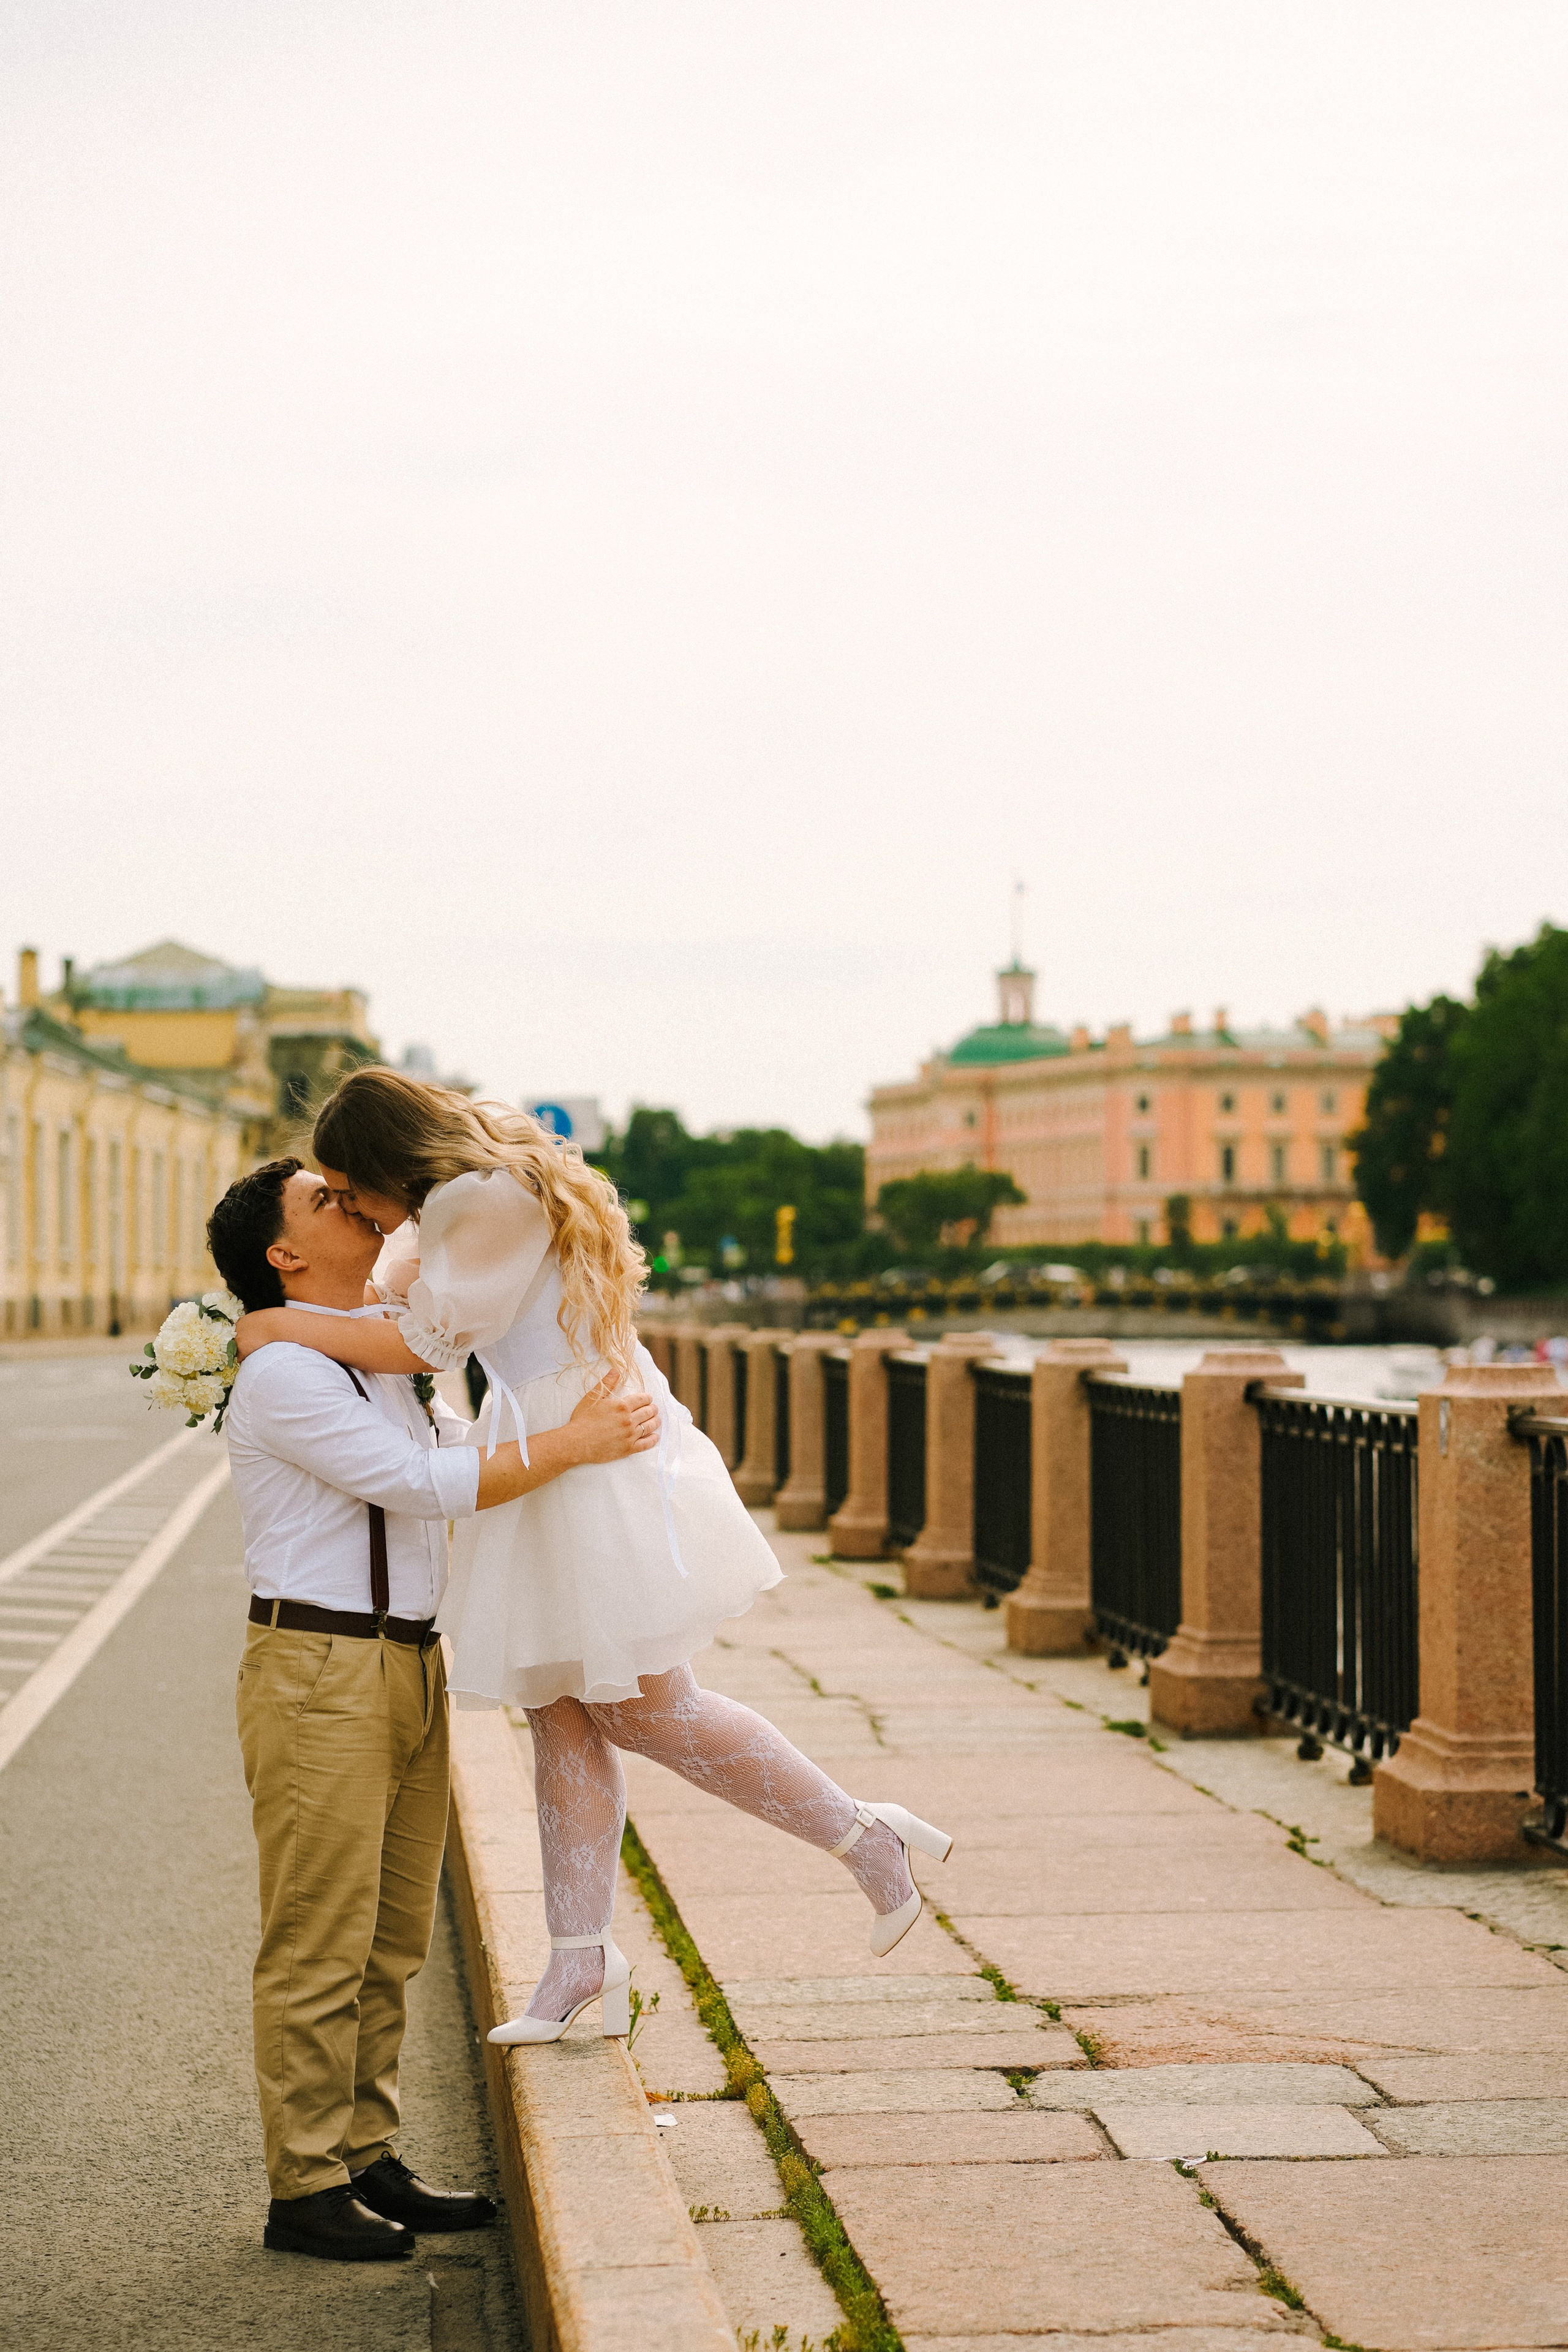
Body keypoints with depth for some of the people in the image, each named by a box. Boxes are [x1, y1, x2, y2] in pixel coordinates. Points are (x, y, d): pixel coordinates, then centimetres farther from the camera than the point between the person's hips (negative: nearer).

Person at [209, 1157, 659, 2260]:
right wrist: (576, 1444, -18)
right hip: (321, 1670, -9)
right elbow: (424, 1485, -20)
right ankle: (307, 2189, 5)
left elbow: (471, 1454, 25)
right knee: (320, 1941, -3)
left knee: (393, 1938, 12)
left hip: (408, 1665, 9)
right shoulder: (284, 1374, -14)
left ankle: (368, 2159, 21)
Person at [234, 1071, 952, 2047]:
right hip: (538, 1450, 10)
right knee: (561, 1716, 10)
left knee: (643, 1707, -3)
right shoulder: (455, 1193, 9)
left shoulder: (494, 1199, -21)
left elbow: (428, 1345, -16)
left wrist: (291, 1330, -9)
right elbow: (400, 1282, 27)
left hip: (596, 1452, -10)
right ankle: (582, 1956, 16)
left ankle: (866, 1838, 8)